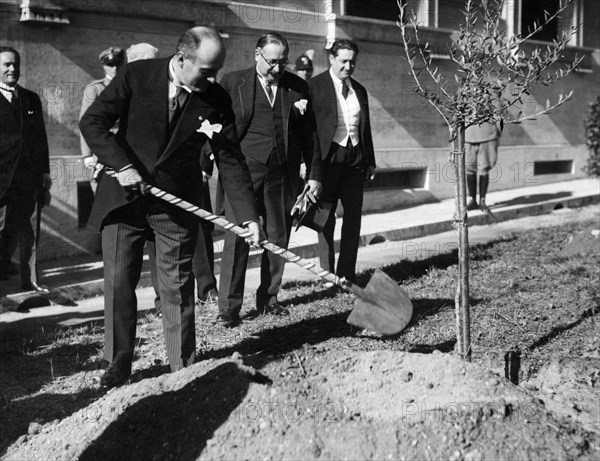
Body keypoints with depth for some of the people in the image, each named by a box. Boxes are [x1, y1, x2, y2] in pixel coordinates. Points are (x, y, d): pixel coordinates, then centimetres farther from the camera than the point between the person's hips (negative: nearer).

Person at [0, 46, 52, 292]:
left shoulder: (31, 99, 13)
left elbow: (40, 137, 14)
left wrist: (45, 172, 9)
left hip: (27, 177, 4)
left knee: (27, 229, 10)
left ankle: (30, 280, 20)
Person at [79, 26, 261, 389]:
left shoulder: (217, 99, -6)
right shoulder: (136, 76, -9)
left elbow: (231, 161, -5)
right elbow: (93, 121, -7)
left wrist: (249, 216, -12)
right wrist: (122, 165, -19)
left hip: (177, 203, 0)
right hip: (123, 195, 0)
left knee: (178, 286, 3)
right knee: (119, 281, 4)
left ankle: (184, 366, 16)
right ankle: (119, 363, 18)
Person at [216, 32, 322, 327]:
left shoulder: (298, 87, 11)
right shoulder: (232, 82, 4)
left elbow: (309, 134, 13)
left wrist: (314, 174, 9)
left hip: (284, 172, 3)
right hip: (245, 167, -3)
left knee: (278, 237, 8)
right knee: (237, 236, -5)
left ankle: (268, 298, 23)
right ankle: (229, 307, 1)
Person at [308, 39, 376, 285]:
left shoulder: (359, 90, 16)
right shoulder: (314, 86, -2)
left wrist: (370, 161, 15)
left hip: (355, 159, 5)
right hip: (329, 157, -5)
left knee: (353, 217, 5)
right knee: (326, 217, 2)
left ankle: (347, 275, 13)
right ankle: (327, 274, 11)